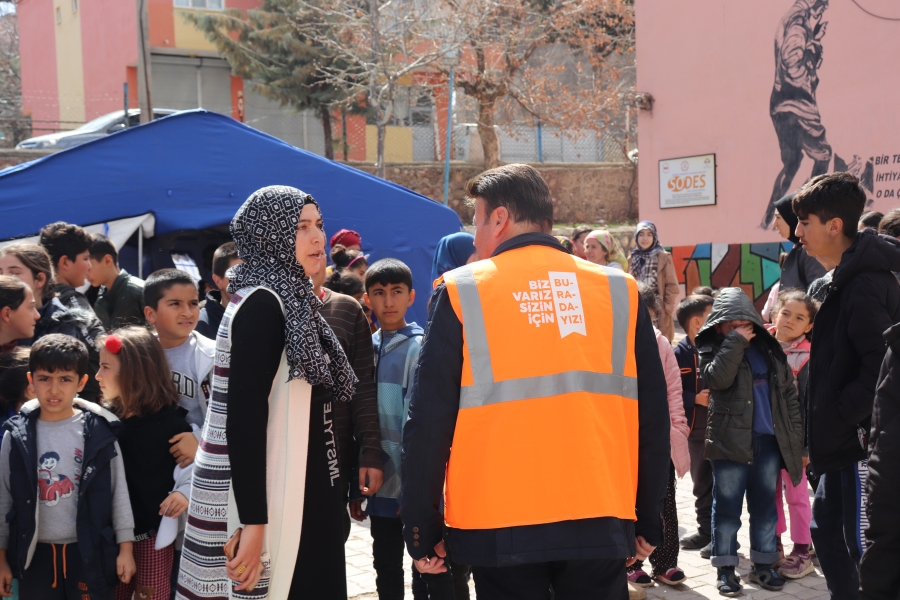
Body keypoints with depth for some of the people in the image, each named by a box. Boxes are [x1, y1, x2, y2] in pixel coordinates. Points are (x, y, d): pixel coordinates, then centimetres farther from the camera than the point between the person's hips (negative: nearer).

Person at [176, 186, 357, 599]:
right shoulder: (261, 305, -15)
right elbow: (244, 420, -21)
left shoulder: (293, 301, 13)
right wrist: (254, 522, -24)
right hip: (266, 505, -9)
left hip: (297, 497, 9)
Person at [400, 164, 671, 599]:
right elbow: (652, 417, 5)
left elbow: (429, 421, -4)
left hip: (500, 524, -2)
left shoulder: (461, 293, -3)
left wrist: (422, 528, 4)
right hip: (600, 520, 2)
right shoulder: (618, 291, 4)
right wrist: (648, 518, 15)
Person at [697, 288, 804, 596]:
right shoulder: (713, 349, -2)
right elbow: (717, 377, -24)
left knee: (766, 507, 12)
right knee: (727, 507, 3)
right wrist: (735, 342, -19)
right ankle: (725, 568, 11)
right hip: (730, 442, -4)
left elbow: (789, 394, 11)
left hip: (769, 441, 4)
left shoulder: (769, 349, 9)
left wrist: (795, 437, 6)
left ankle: (763, 564, 23)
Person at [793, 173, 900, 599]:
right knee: (826, 527, 21)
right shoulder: (848, 278, 12)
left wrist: (836, 420, -18)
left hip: (862, 442, -10)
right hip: (843, 441, 10)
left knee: (864, 547, -3)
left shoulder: (866, 285, -20)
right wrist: (822, 429, 13)